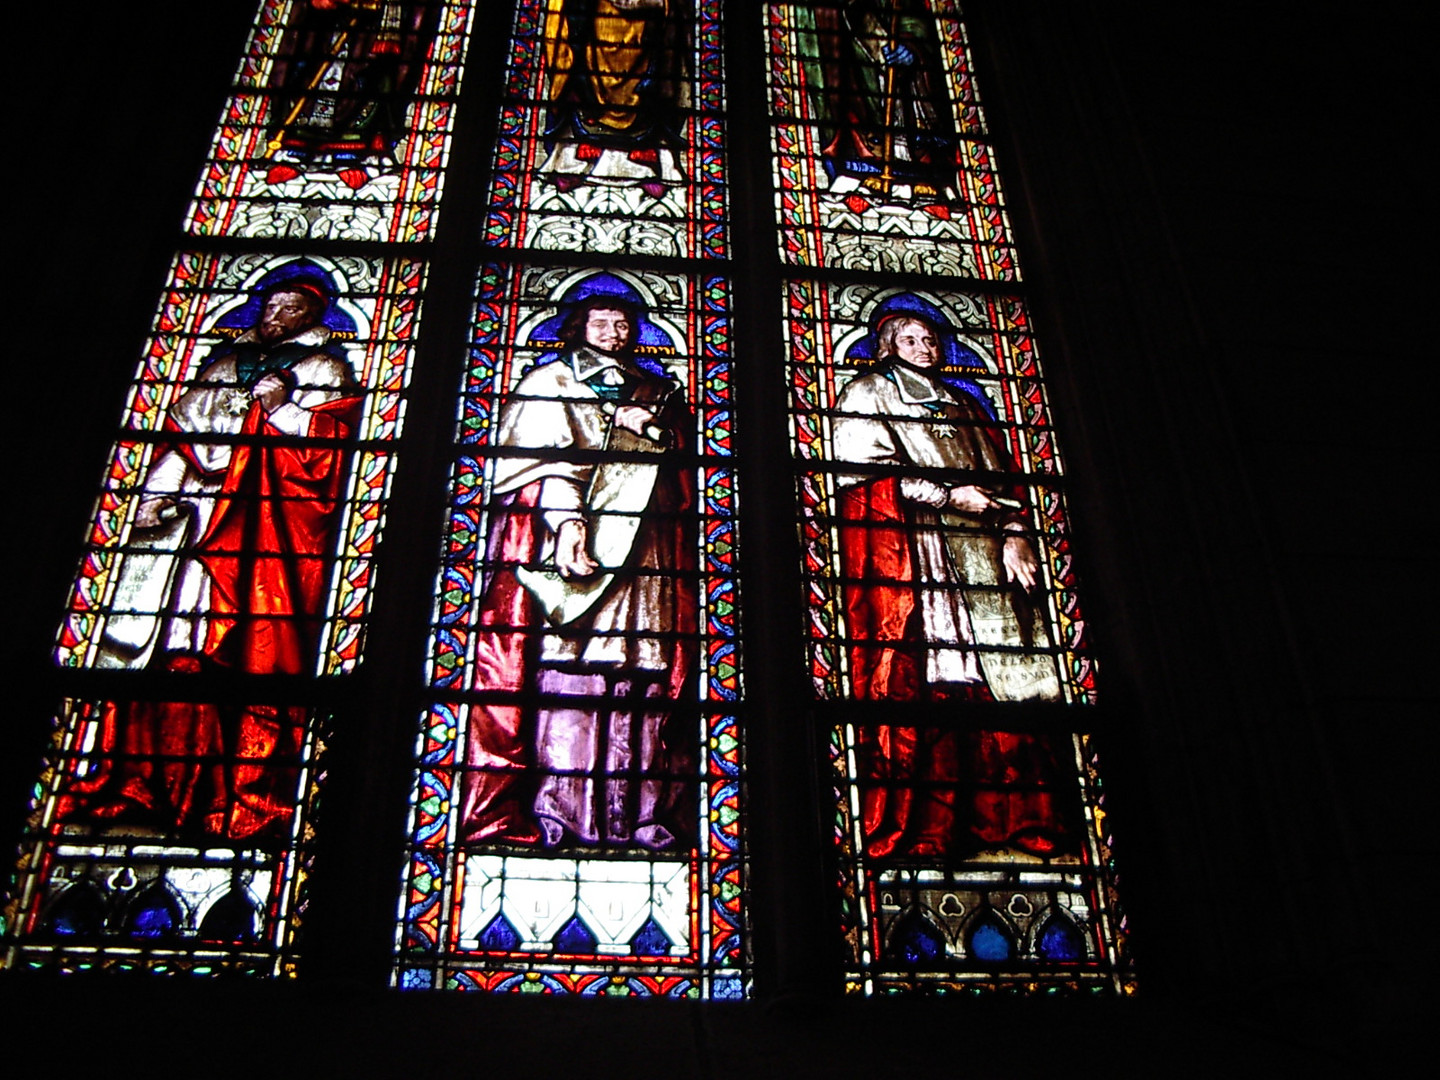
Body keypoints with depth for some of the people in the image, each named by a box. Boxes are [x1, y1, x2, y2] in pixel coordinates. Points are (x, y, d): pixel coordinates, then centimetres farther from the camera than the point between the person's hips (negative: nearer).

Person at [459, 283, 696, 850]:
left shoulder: (656, 389, 29)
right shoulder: (550, 380, 14)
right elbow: (545, 456, -2)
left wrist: (651, 426, 2)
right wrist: (567, 519, -19)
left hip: (640, 544, 4)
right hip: (567, 533, -4)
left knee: (642, 665, -7)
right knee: (566, 660, -14)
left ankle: (638, 810, -8)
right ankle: (556, 807, -14)